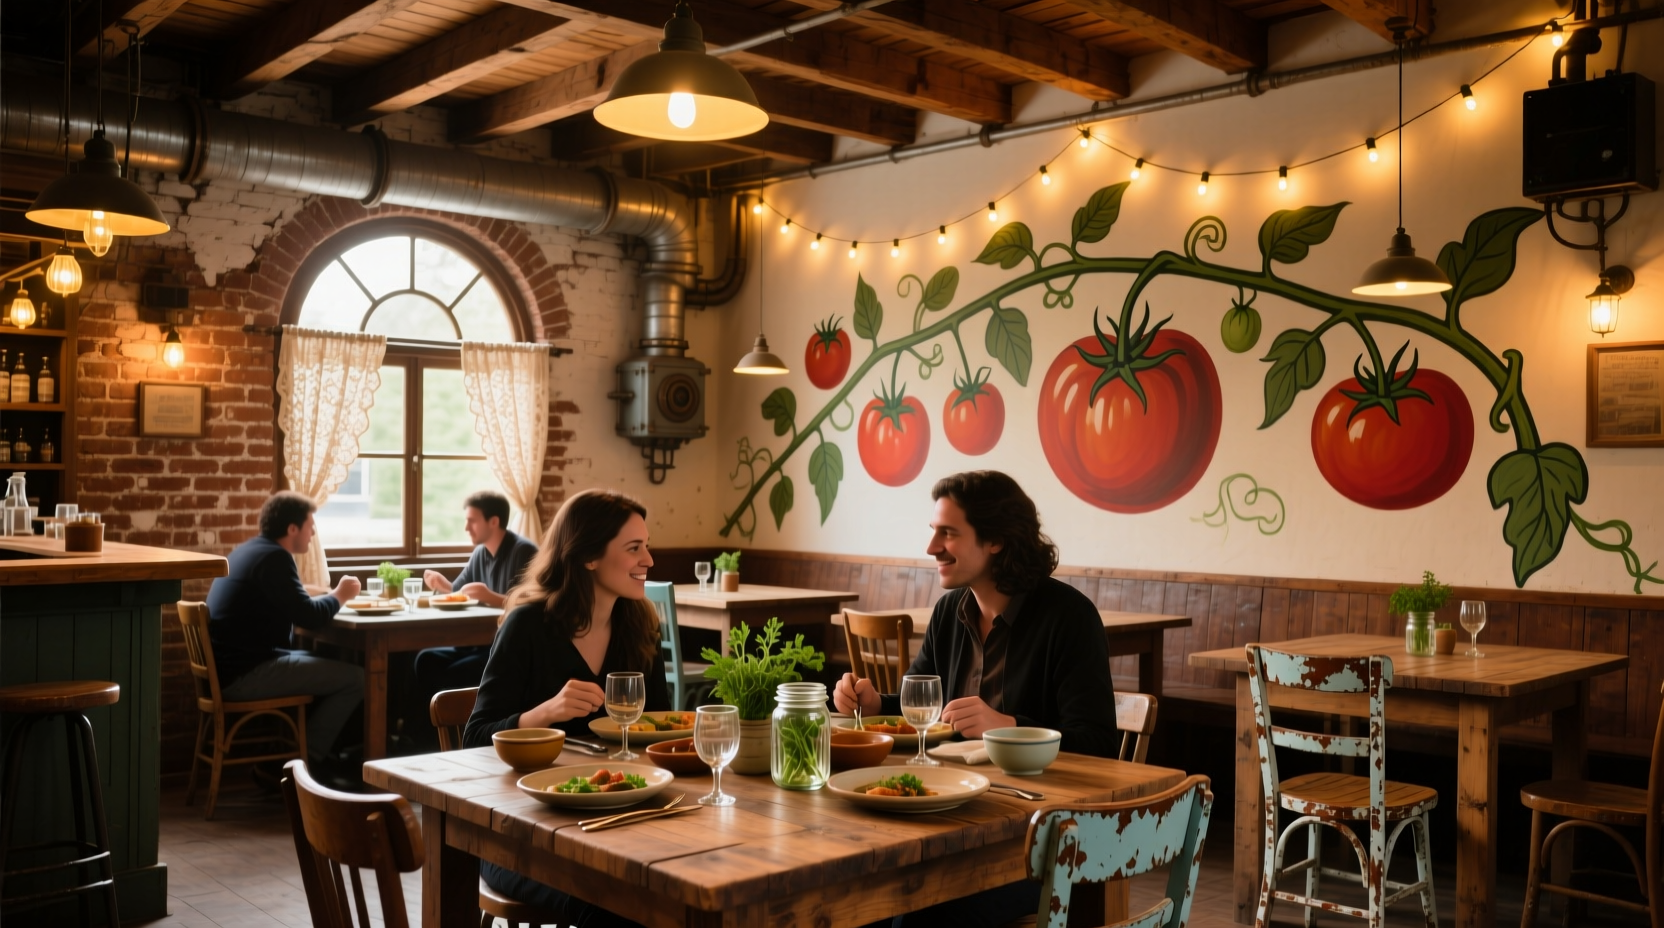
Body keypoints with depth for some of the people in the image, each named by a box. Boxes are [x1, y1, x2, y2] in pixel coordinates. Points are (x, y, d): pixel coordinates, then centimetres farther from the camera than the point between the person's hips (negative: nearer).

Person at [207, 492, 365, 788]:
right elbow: (308, 617, -20)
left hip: (231, 666, 11)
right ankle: (304, 762, 1)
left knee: (329, 666, 22)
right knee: (355, 678, -12)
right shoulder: (274, 557, -16)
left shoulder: (251, 550, 16)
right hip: (243, 674, -11)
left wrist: (329, 597, 10)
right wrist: (339, 596, -2)